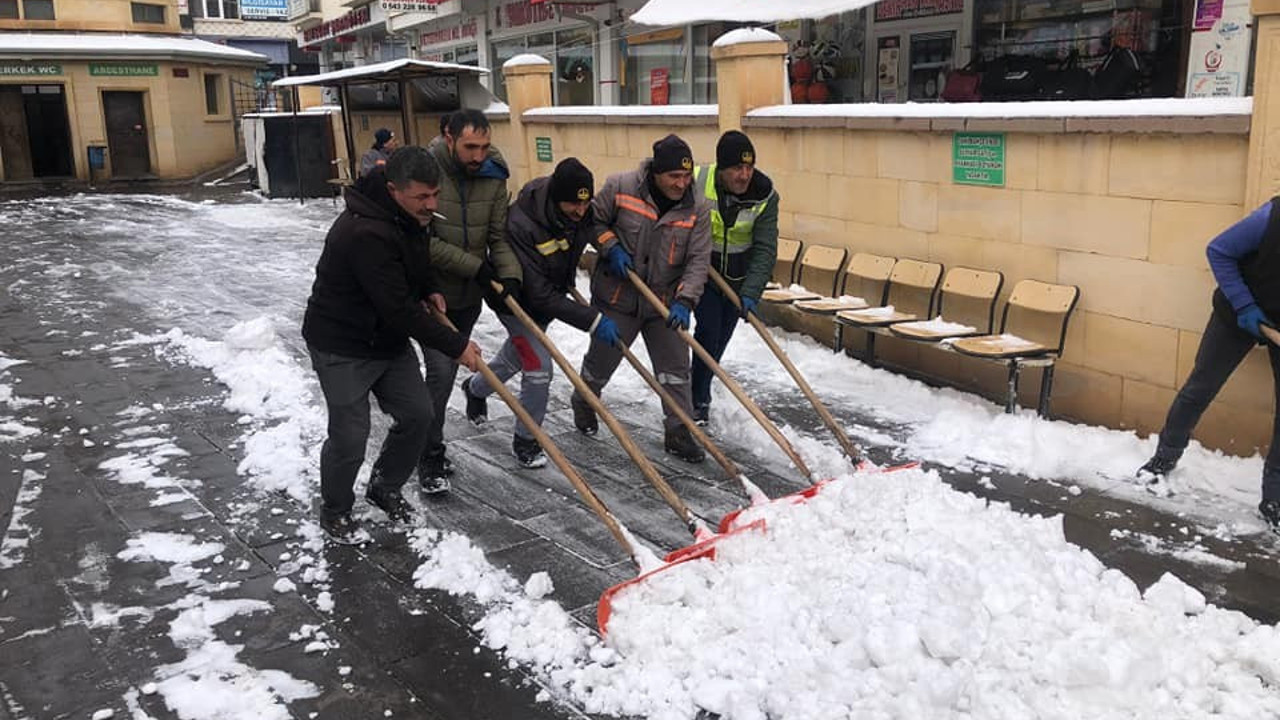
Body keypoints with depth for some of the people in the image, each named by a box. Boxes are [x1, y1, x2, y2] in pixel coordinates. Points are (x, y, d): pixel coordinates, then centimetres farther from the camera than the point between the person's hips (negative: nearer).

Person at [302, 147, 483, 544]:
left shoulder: (410, 215, -2)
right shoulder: (366, 233, -33)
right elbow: (398, 308, -31)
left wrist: (428, 289, 1)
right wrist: (455, 346, -24)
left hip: (390, 339, 9)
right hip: (343, 347, -8)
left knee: (417, 413, 9)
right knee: (350, 436, -2)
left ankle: (385, 488, 31)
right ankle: (334, 511, 23)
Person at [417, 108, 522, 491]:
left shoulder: (493, 177, -4)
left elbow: (500, 237, -2)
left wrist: (509, 275, -20)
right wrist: (474, 266, -22)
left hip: (469, 296, 5)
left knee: (449, 370, 15)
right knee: (440, 372, -11)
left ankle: (430, 446, 34)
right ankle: (430, 459, 4)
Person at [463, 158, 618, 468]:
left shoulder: (582, 210, -21)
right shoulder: (521, 225, -40)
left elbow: (597, 226, 5)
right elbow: (538, 294, -38)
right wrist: (592, 319, -40)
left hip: (552, 296, 7)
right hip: (518, 303, -7)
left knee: (517, 355, 26)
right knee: (539, 367, -12)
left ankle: (476, 388, 58)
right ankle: (525, 441, 13)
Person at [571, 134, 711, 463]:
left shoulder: (697, 207, -10)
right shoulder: (620, 187, -15)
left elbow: (698, 260, -12)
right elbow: (593, 220, -1)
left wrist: (684, 301, -24)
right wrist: (611, 248, -17)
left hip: (664, 303, 2)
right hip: (617, 297, -1)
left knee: (676, 368, 1)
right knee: (602, 359, 15)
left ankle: (678, 434, 13)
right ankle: (583, 404, 45)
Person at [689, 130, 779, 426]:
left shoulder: (765, 194, -20)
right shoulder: (695, 183, -25)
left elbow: (765, 249, -21)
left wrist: (750, 293, -31)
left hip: (739, 276, 3)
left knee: (720, 338, 13)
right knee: (708, 329, -12)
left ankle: (699, 394, 35)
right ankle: (699, 401, 3)